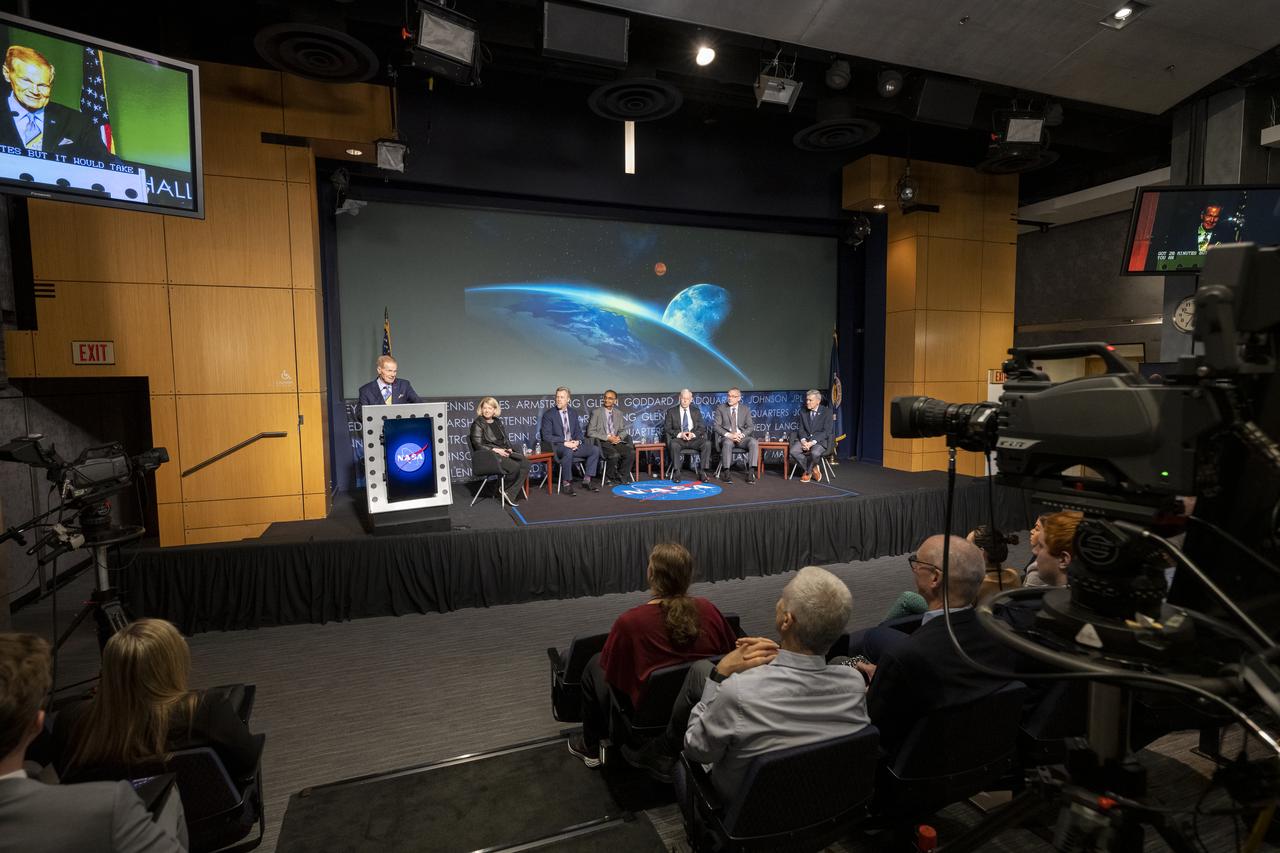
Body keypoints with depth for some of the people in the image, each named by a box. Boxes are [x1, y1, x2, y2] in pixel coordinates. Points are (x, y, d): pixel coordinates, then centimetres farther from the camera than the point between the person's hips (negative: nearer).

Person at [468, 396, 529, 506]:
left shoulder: (498, 422, 19)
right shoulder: (477, 424, -2)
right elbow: (478, 445, -9)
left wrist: (509, 448, 0)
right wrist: (495, 450, -20)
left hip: (504, 452, 7)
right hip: (488, 456, -7)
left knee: (525, 463, -20)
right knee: (514, 467, -30)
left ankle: (511, 493, -15)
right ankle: (505, 489, -3)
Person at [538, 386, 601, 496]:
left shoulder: (573, 414, 14)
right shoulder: (548, 414, -3)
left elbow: (578, 433, 17)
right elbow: (546, 436, -11)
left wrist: (577, 441, -8)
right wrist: (564, 442, -20)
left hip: (573, 445, 6)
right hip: (556, 447, -6)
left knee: (595, 449, -11)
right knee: (568, 451, -38)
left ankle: (587, 480, -5)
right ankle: (567, 485, -26)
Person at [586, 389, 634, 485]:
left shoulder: (618, 413, 15)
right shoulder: (596, 413, 0)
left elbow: (623, 430, 17)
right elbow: (590, 432, -6)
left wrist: (619, 437, -7)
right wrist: (607, 437, -15)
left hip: (616, 441, 5)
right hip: (602, 443, -4)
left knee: (631, 453, -24)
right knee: (615, 455, -33)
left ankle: (621, 477, -6)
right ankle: (610, 477, -7)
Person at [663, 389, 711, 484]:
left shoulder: (696, 411, 14)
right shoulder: (671, 411, 8)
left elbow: (702, 427, 9)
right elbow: (667, 428, 1)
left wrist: (693, 434, -13)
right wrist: (680, 434, -15)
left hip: (694, 438, 2)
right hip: (678, 438, -2)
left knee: (707, 443, -28)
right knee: (673, 444, -37)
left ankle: (702, 471, -21)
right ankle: (676, 472, -26)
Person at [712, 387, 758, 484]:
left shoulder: (745, 409, 10)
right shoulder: (720, 408, 4)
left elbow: (750, 426, 6)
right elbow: (716, 425, -2)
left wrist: (741, 434, -14)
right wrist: (728, 435, -18)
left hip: (741, 436, 2)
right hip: (726, 437, -2)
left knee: (754, 442, -29)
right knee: (727, 443, -38)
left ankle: (751, 472, -26)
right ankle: (725, 472, -27)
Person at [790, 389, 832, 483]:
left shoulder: (827, 412, -6)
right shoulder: (803, 412, 7)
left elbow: (826, 432, -11)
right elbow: (801, 429, 6)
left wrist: (812, 442, -22)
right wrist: (803, 441, -17)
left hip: (820, 440, -4)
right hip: (805, 439, 4)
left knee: (814, 453, -36)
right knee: (793, 451, -25)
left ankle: (808, 472, -4)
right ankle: (813, 469, -4)